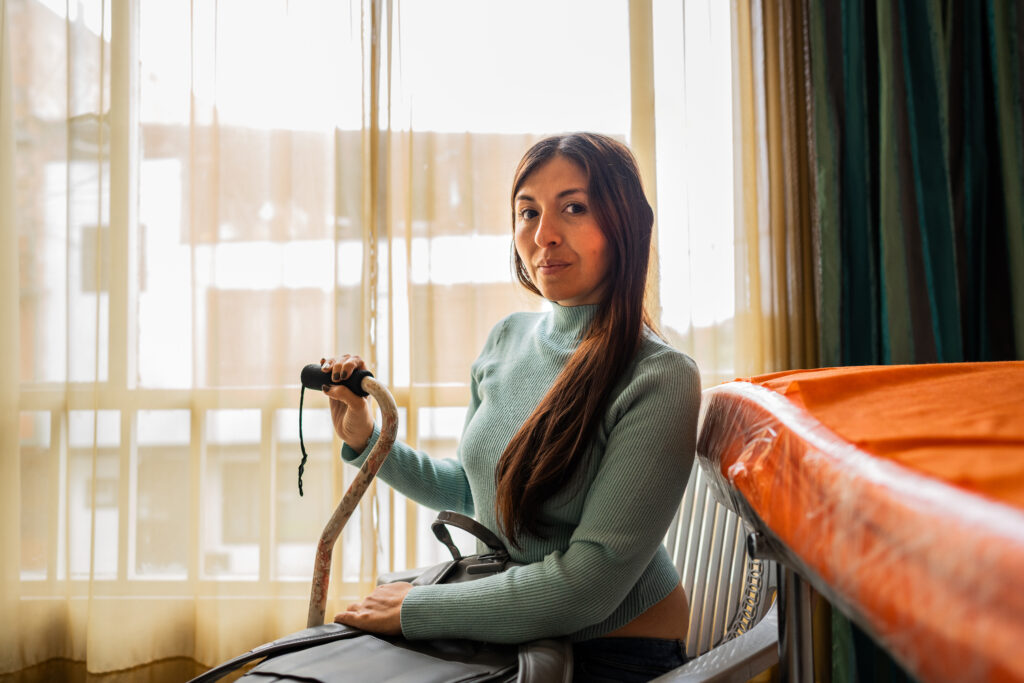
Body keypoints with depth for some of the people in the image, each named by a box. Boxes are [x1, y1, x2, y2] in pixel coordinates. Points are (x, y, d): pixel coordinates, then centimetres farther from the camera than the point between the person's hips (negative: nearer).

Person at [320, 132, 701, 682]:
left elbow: (587, 585, -23)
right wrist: (365, 441, 2)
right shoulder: (507, 339, 0)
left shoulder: (661, 379, -20)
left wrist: (413, 608, -16)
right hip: (504, 633, 5)